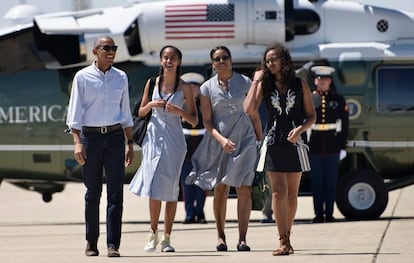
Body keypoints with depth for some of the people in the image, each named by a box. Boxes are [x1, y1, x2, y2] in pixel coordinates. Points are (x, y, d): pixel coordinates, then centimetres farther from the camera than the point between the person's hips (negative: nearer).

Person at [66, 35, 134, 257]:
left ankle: (113, 244, -7)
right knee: (92, 192, 4)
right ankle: (91, 242, 15)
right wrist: (77, 142, -12)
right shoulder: (83, 77, 1)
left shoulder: (121, 77, 11)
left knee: (115, 191, -6)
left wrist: (130, 143, 14)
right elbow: (75, 112, -3)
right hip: (91, 136, -2)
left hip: (115, 136, 2)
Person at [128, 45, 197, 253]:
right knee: (154, 188, -4)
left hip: (174, 139, -1)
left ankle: (166, 238, 3)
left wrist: (180, 111, -15)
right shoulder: (152, 83, 7)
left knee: (170, 188, -2)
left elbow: (194, 120, 3)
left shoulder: (184, 87, 2)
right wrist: (151, 105, -6)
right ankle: (153, 233, 10)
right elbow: (141, 112, 14)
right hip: (154, 136, 1)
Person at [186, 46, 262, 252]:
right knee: (220, 189, 4)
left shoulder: (244, 83, 4)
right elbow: (207, 121, 1)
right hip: (219, 141, 1)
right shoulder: (207, 88, 4)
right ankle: (220, 236, 15)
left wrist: (261, 140, 6)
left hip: (244, 139, -1)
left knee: (244, 188, -9)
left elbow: (254, 115, 8)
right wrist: (221, 139, -14)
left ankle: (242, 238, -10)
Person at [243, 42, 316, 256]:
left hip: (295, 142, 1)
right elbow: (249, 110, -9)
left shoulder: (300, 85, 4)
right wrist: (256, 81, -6)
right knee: (279, 192, -11)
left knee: (291, 195, 7)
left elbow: (311, 115, 5)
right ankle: (284, 242, -14)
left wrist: (300, 129, -14)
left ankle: (286, 238, 18)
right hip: (274, 142, -1)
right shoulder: (265, 85, 4)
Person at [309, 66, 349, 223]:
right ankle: (318, 214, 7)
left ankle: (329, 213, 7)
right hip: (314, 145, 0)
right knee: (317, 181, 2)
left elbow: (344, 124, 6)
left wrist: (343, 146, 0)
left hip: (332, 145, 0)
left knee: (331, 181, 2)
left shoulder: (338, 99, 7)